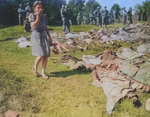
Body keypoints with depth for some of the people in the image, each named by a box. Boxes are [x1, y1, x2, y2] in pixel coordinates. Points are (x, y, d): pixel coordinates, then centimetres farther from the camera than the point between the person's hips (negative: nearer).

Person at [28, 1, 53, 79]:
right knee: (41, 55, -15)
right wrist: (38, 16, -19)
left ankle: (43, 72, 13)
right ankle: (35, 68, 14)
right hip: (36, 36, -5)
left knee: (46, 55, -3)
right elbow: (34, 26, -17)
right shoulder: (31, 15, -4)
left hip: (44, 36, 5)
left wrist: (50, 37, 14)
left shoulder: (44, 16, 11)